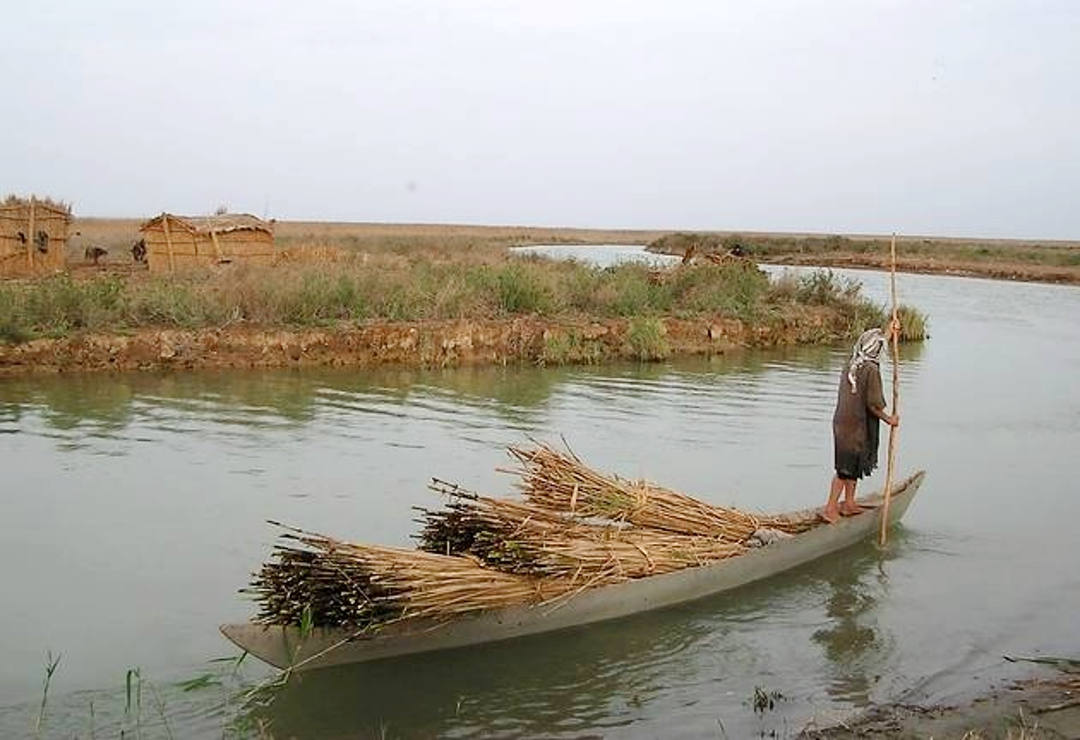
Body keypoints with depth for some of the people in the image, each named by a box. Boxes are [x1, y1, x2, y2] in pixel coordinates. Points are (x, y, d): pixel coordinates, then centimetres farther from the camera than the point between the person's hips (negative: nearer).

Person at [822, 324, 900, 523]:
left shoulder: (850, 363, 6)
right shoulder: (871, 370, -19)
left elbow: (873, 346, 26)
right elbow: (873, 404, -17)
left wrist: (888, 332, 36)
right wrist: (888, 419, -1)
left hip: (842, 421, 8)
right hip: (857, 425, -8)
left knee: (854, 466, 20)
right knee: (846, 468, -1)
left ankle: (849, 503, 28)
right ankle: (831, 508, 1)